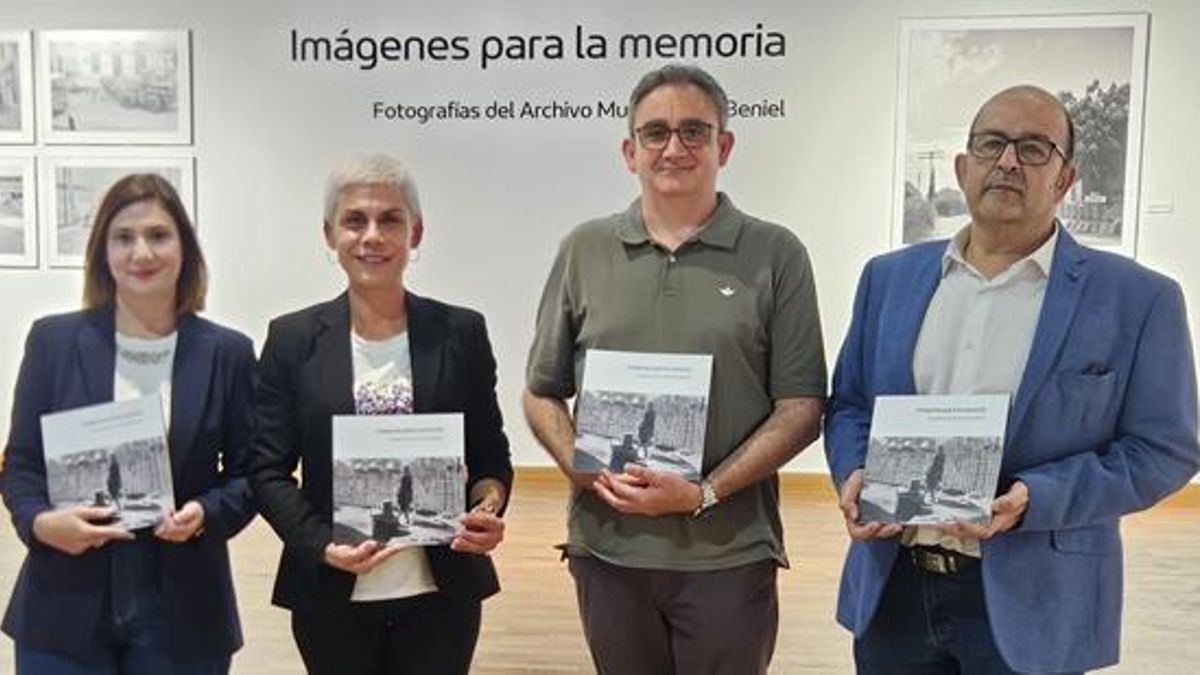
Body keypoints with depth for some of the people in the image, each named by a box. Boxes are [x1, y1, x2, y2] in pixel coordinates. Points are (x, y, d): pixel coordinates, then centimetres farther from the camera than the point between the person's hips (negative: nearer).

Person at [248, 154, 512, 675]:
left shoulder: (460, 333, 0)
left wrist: (489, 507, -14)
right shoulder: (293, 339, -1)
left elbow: (489, 455, 6)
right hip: (332, 599, 0)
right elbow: (267, 467, 0)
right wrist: (321, 545, -15)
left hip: (439, 594, 0)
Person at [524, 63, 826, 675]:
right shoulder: (584, 251, 5)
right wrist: (589, 474, -8)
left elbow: (800, 408, -3)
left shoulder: (776, 256, -1)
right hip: (607, 549, 2)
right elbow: (542, 395, 9)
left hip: (729, 553, -2)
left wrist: (702, 494, -13)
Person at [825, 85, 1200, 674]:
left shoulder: (1137, 299, -4)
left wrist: (1032, 500, -18)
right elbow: (848, 404, 12)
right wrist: (855, 473, -9)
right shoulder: (889, 277, 6)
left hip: (1029, 604, -2)